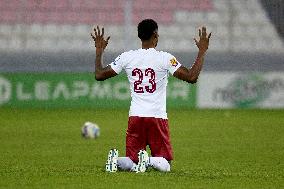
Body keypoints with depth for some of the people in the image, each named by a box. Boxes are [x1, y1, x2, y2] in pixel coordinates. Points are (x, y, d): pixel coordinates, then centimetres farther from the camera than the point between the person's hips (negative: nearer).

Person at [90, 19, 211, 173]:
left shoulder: (127, 57, 3)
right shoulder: (164, 58, -5)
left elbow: (99, 75, 10)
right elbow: (191, 77, -10)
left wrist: (99, 51, 26)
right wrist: (202, 52, 1)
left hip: (135, 116, 3)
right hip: (157, 117, -3)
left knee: (132, 162, 10)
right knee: (164, 165, 6)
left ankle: (116, 160, -24)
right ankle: (148, 161, -28)